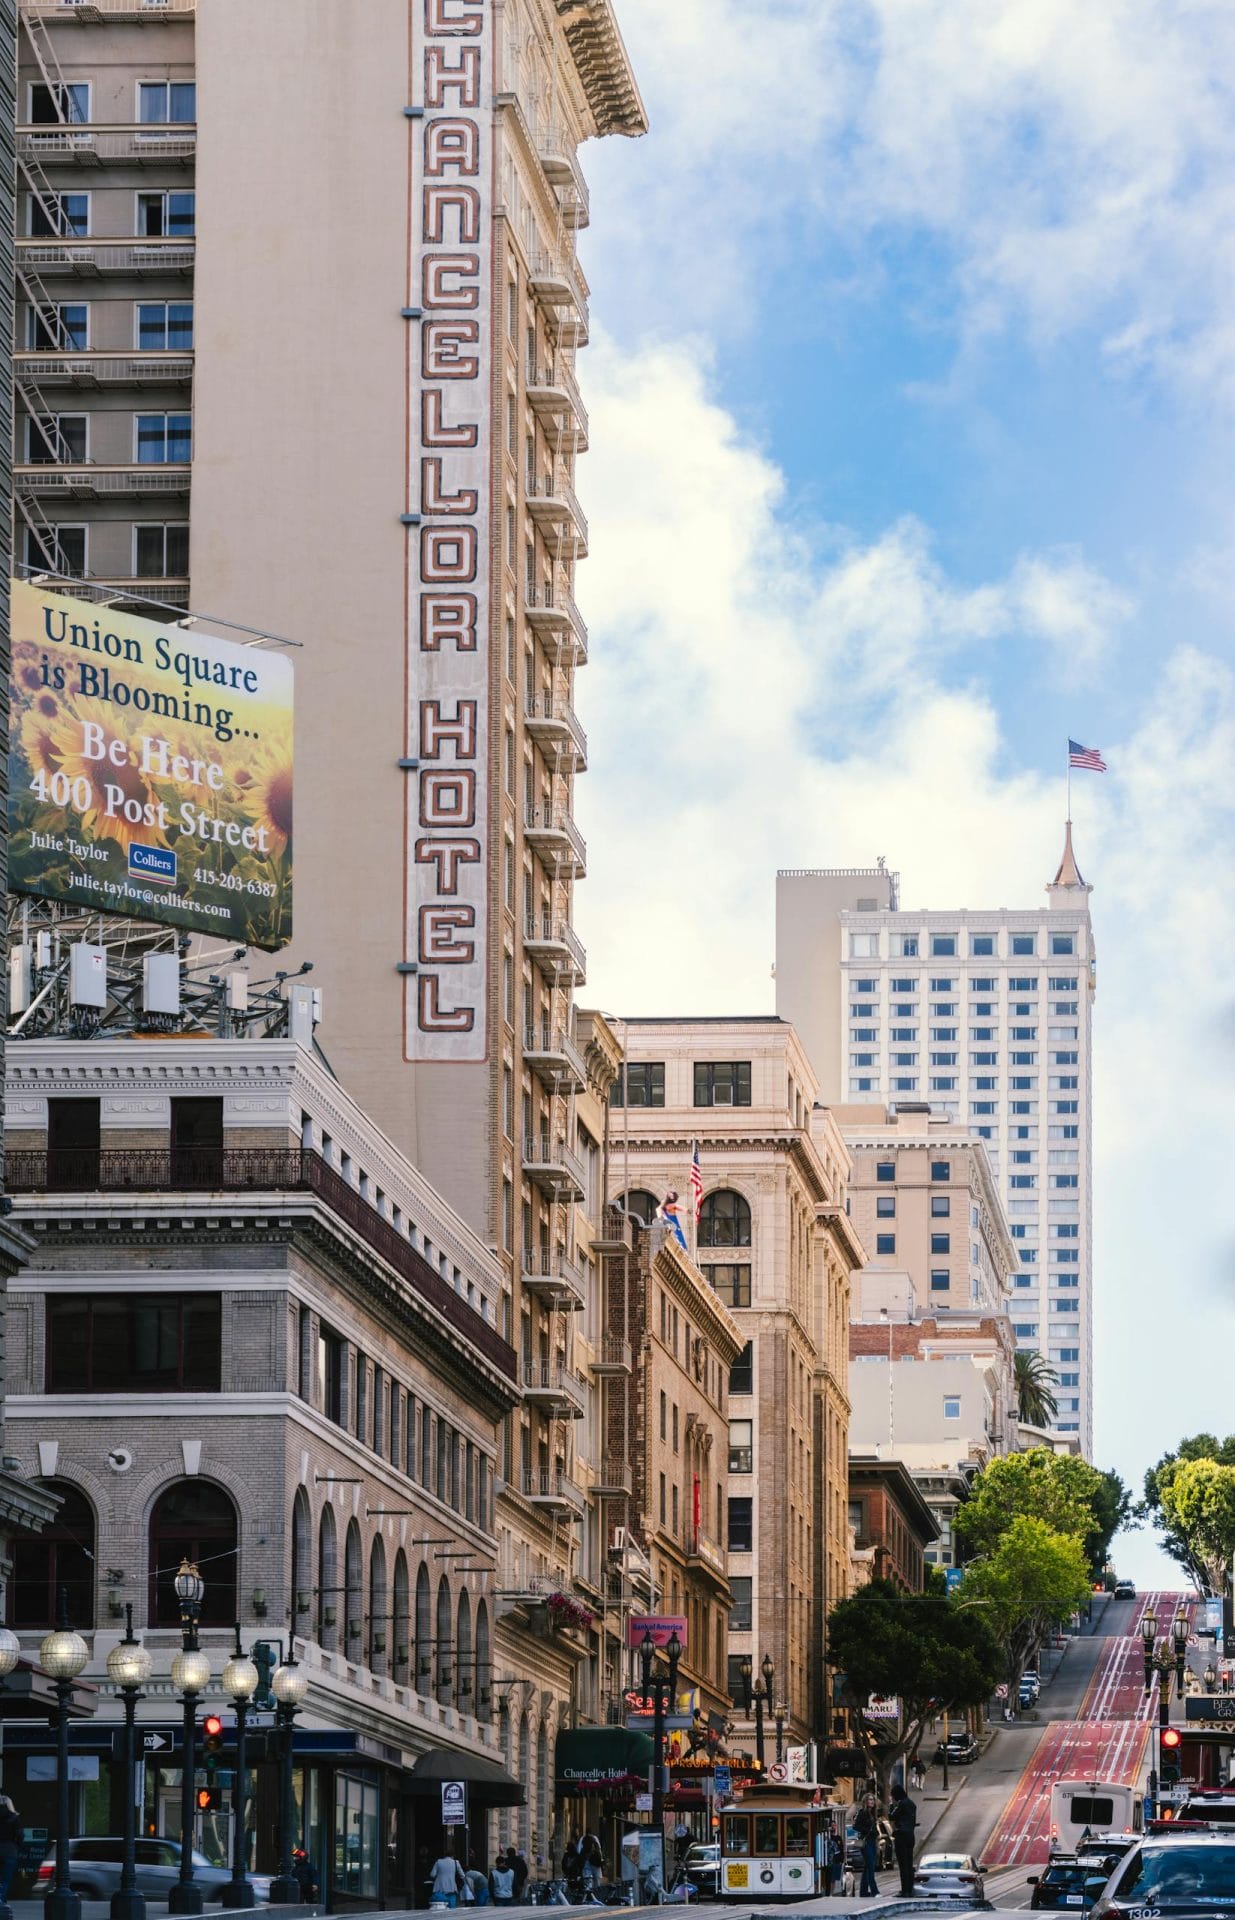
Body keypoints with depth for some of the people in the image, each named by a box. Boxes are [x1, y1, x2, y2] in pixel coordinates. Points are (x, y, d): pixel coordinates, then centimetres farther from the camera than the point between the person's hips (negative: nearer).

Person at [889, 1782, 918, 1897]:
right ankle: (910, 1890, 13)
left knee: (903, 1864, -8)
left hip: (901, 1835, -9)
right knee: (909, 1864, 11)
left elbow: (891, 1817, -10)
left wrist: (892, 1805, 2)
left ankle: (905, 1891, -11)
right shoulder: (912, 1804, 15)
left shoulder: (901, 1804, -12)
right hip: (911, 1834, 9)